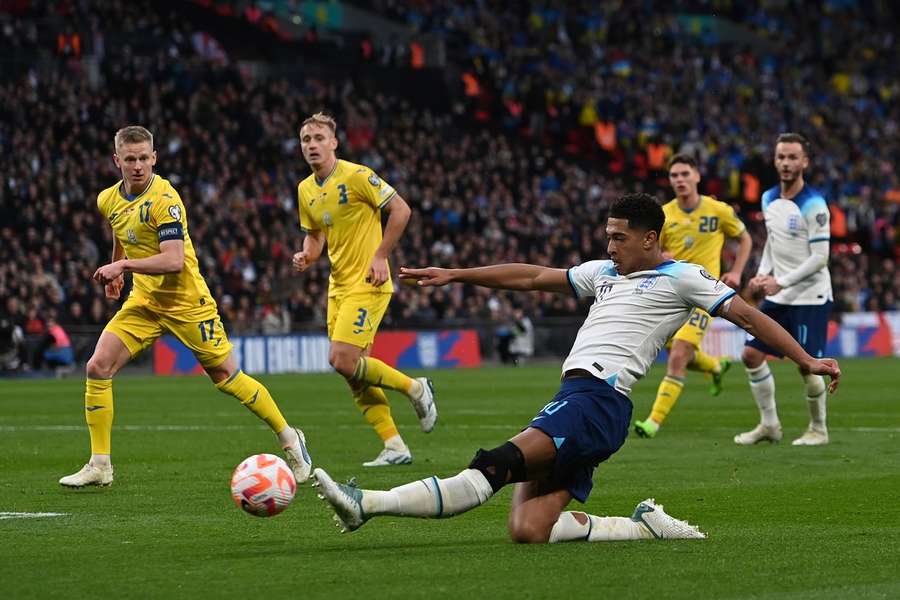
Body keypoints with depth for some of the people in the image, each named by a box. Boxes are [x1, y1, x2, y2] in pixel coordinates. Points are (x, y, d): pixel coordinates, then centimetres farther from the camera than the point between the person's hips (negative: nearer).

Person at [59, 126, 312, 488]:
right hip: (143, 302, 6)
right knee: (98, 367, -9)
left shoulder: (164, 200, -20)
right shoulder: (108, 200, 3)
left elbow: (174, 260, -28)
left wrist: (124, 265, -28)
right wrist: (116, 271, 26)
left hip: (186, 303, -6)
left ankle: (289, 439, 19)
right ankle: (99, 466, -3)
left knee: (226, 378, -1)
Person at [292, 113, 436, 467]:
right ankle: (394, 446, 9)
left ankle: (415, 389, 3)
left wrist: (380, 256, -17)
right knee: (353, 372, 3)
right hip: (338, 287, 8)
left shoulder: (356, 176, -13)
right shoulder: (306, 190, 9)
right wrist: (306, 256, -2)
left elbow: (400, 209, -13)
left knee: (342, 360, -18)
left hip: (367, 283, -8)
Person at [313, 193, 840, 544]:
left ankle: (368, 505, -36)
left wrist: (807, 361, -2)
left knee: (495, 466, -23)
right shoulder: (604, 272, 28)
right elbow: (530, 277, 31)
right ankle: (645, 528, -1)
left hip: (598, 400, -9)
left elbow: (747, 316, 5)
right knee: (528, 530, -9)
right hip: (575, 398, 9)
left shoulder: (682, 278, 7)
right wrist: (454, 275, 29)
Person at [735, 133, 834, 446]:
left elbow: (819, 258, -17)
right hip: (778, 296, 7)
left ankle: (818, 429, 14)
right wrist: (762, 274, 4)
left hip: (810, 297, -7)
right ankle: (769, 424, 14)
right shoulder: (769, 199, 6)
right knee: (751, 354, 3)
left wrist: (782, 283, -20)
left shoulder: (813, 204, -16)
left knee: (808, 366, -6)